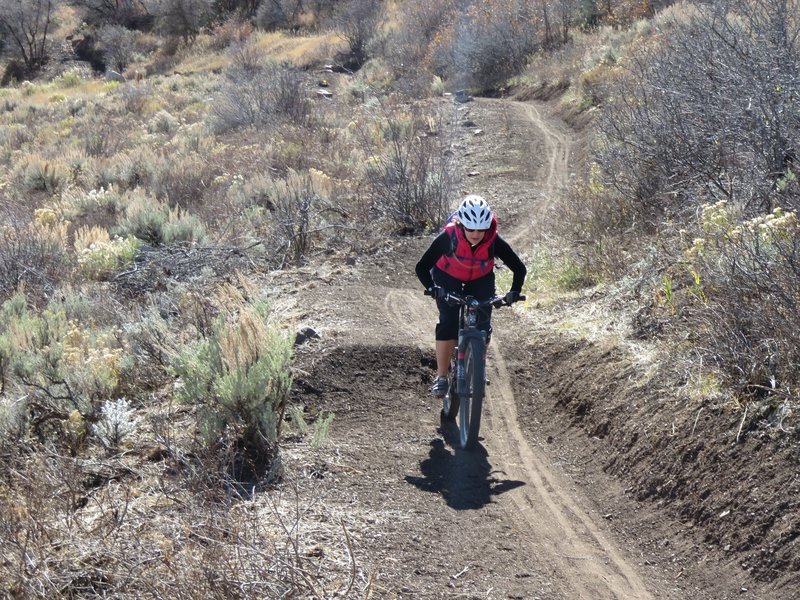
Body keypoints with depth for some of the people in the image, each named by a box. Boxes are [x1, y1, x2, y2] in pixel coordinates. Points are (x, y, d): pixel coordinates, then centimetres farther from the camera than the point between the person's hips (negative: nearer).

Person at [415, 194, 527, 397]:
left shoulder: (494, 241, -31)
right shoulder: (448, 237, -34)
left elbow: (519, 268, -20)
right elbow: (422, 267, -28)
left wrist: (514, 292, -36)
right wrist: (432, 288, -45)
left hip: (481, 280, 2)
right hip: (448, 278, -2)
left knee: (482, 325, -10)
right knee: (448, 322, -18)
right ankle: (441, 377, -12)